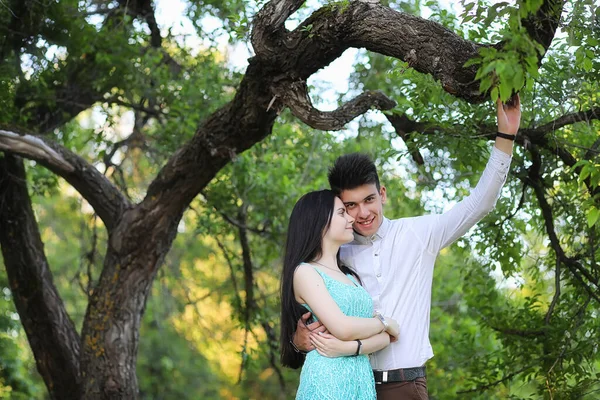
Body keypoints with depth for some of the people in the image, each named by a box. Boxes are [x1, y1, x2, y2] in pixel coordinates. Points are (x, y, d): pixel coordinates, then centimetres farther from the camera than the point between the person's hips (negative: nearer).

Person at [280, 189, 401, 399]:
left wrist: (351, 347, -13)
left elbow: (384, 337, 7)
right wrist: (385, 322, 0)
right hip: (328, 381, -6)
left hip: (363, 380, 7)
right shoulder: (305, 272, -4)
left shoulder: (350, 277, 17)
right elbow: (343, 328, -16)